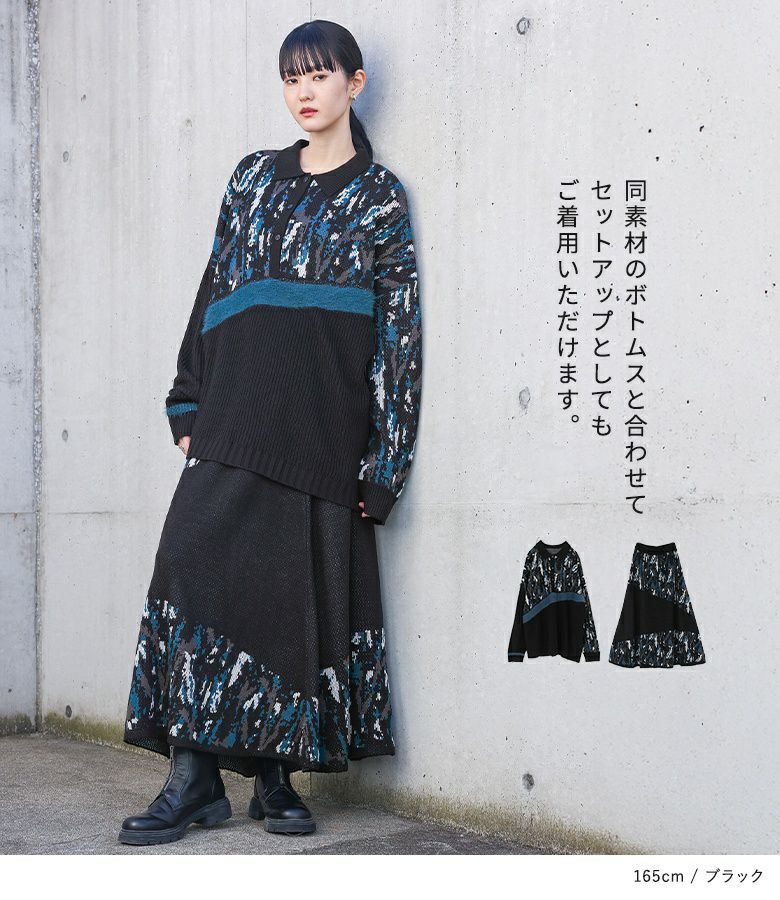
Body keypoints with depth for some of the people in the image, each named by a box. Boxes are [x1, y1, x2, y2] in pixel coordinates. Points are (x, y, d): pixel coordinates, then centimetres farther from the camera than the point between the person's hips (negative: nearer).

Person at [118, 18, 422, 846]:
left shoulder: (380, 198, 6)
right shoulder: (254, 178, 16)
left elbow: (398, 332, 1)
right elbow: (214, 292, 16)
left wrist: (385, 460, -5)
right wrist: (190, 406, 9)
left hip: (322, 430, -2)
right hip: (235, 420, 2)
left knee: (303, 593, 0)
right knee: (199, 571, -10)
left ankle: (276, 777, 12)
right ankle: (194, 777, -6)